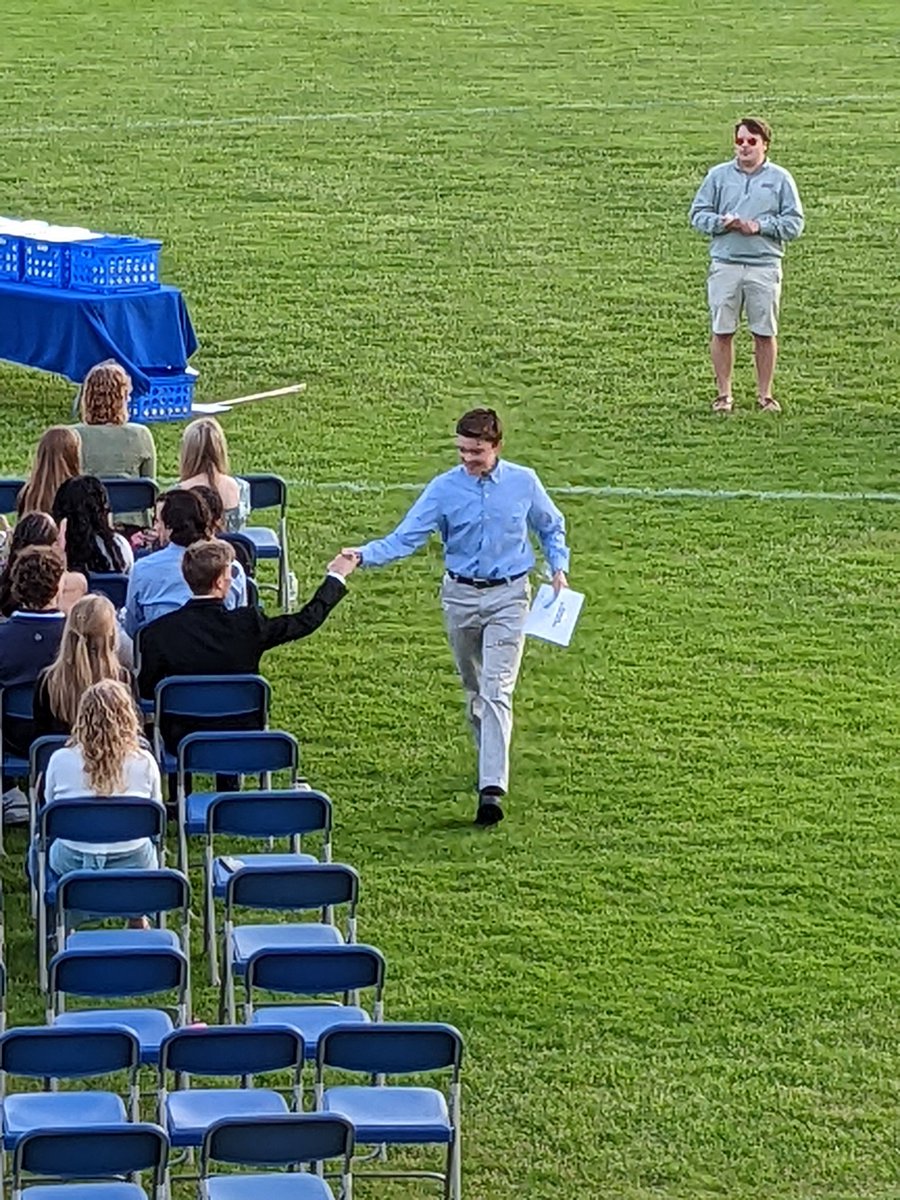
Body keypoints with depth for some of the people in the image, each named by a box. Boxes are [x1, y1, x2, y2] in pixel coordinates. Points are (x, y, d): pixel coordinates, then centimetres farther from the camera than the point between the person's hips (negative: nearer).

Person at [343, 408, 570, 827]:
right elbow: (407, 536, -12)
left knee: (496, 690, -13)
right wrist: (365, 555, -27)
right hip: (460, 595, 2)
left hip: (508, 596, -2)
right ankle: (490, 761, 34)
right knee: (473, 689, 14)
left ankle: (492, 788, -20)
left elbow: (551, 527, 14)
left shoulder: (523, 483, -4)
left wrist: (558, 567, 0)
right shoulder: (444, 488, -6)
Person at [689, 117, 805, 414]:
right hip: (725, 264, 1)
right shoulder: (718, 175, 9)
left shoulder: (780, 178, 6)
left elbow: (794, 222, 3)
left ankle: (765, 394, 12)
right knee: (722, 332, 1)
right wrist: (723, 222, -9)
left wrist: (759, 226, -9)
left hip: (765, 266, -1)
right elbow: (698, 214, 9)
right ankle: (723, 394, 10)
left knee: (765, 333, 3)